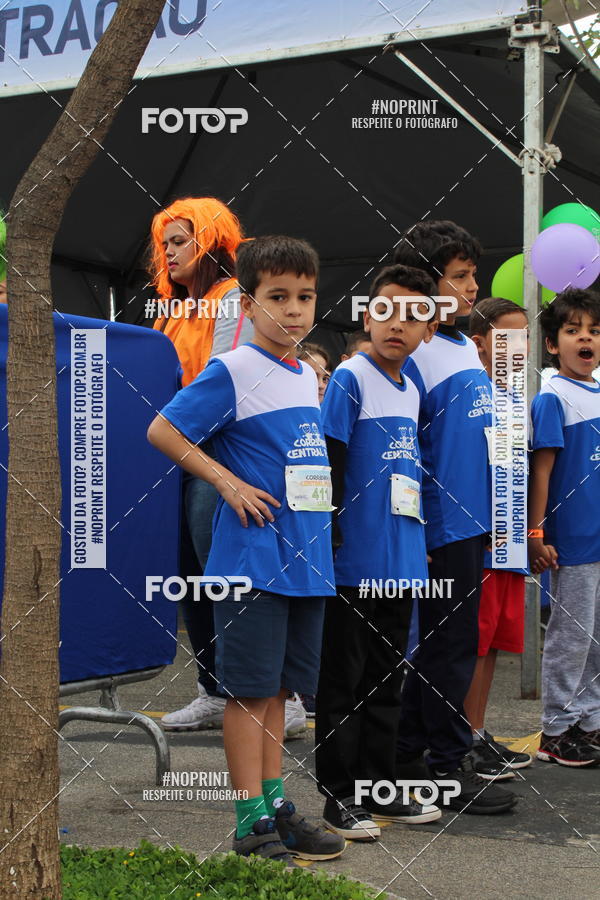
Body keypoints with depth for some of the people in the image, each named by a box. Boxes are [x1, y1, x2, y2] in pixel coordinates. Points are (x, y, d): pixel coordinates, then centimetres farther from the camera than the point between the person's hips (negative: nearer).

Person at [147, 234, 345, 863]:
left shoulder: (307, 376, 13)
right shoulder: (233, 371, -9)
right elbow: (162, 431, -10)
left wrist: (319, 521, 14)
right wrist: (226, 481, -14)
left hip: (306, 555, 7)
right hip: (253, 553, -7)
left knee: (277, 686, 14)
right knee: (248, 688, 0)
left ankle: (275, 806, 23)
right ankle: (252, 823, 8)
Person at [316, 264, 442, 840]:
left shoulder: (410, 391, 14)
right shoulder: (350, 379, -8)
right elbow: (330, 464, -12)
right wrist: (333, 537, -16)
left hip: (402, 564, 8)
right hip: (356, 564, -8)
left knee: (386, 680, 15)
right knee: (343, 680, 2)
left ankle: (378, 787, 25)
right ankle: (339, 796, 11)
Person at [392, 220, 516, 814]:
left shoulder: (467, 348, 15)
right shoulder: (413, 353, -13)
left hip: (474, 519, 9)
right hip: (440, 521, -9)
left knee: (441, 642, 14)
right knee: (451, 643, -1)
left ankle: (409, 755, 24)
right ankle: (448, 766, 10)